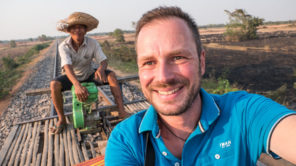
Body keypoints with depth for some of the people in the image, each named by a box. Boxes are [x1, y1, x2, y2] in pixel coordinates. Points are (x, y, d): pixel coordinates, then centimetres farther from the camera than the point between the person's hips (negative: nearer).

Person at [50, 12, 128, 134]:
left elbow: (104, 60, -21)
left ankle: (121, 111, -21)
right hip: (72, 77, -1)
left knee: (111, 75, -21)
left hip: (88, 75, 1)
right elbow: (67, 67, -35)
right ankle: (61, 119, -12)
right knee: (54, 85, -29)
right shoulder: (64, 46, -20)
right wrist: (77, 85, -53)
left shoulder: (92, 43, -15)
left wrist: (101, 68, -48)